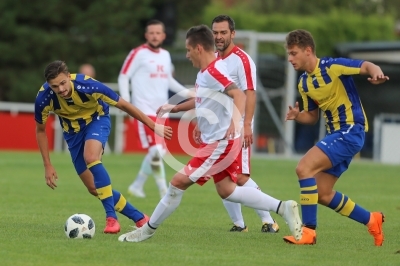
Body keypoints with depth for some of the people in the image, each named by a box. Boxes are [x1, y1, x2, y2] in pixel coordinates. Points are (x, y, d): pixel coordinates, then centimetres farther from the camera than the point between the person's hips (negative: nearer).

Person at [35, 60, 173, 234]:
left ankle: (111, 217, -28)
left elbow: (122, 105, -20)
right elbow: (40, 130, -7)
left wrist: (153, 126, -14)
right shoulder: (44, 98, -28)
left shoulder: (87, 85, -34)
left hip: (96, 119, -3)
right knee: (94, 188, -1)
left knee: (91, 157, -34)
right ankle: (139, 218, 14)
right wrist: (48, 165, -9)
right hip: (72, 130, 3)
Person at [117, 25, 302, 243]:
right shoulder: (205, 72, 11)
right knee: (226, 191, 14)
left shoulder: (214, 71, -19)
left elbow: (239, 95, -32)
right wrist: (174, 108, 34)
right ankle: (283, 208, 12)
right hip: (217, 141, 10)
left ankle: (148, 229, 4)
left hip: (221, 142, -10)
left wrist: (236, 119, -47)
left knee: (179, 181, -6)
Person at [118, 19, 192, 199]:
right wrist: (126, 100, -15)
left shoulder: (165, 55, 13)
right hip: (144, 110, -7)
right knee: (156, 150, -16)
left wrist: (187, 93, 16)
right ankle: (164, 190, -8)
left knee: (157, 152, 10)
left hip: (161, 111, 7)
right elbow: (123, 77, -5)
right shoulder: (138, 54, -6)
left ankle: (137, 186, 23)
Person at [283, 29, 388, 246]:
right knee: (322, 194, 8)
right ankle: (371, 220, 25)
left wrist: (377, 74, -38)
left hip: (351, 130, -9)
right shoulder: (304, 83, 10)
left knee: (304, 168, -21)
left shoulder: (332, 67, -14)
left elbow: (367, 66, -15)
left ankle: (308, 230, -19)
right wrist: (297, 116, -3)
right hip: (336, 133, 9)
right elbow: (312, 116, 19)